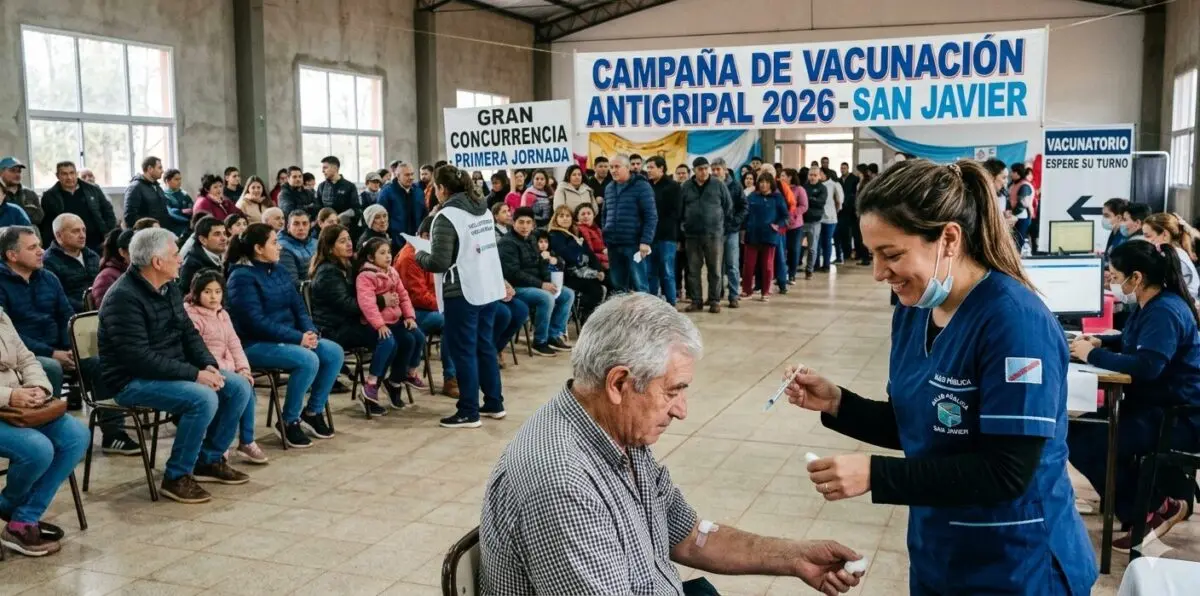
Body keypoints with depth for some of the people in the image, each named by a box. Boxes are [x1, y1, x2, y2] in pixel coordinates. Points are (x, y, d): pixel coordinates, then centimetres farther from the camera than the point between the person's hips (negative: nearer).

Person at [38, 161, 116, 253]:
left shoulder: (93, 190, 7)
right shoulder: (49, 197, 3)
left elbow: (108, 212, 11)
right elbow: (45, 225, 6)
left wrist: (109, 237, 2)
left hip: (97, 245, 2)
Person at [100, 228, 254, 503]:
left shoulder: (169, 289, 8)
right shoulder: (124, 297, -21)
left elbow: (188, 333, 12)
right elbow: (139, 357, -27)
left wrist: (209, 365, -7)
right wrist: (194, 374, -27)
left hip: (173, 371, 9)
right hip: (134, 380, -9)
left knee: (239, 387, -2)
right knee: (203, 399, -31)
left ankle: (210, 459, 12)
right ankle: (177, 477, -13)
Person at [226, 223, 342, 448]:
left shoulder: (279, 270, 11)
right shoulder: (242, 276, -15)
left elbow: (298, 306, 11)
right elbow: (256, 322, -22)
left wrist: (310, 331, -9)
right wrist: (298, 338, -23)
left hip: (288, 338, 8)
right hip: (256, 343, -8)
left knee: (334, 352, -9)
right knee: (308, 360, -29)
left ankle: (313, 411, 6)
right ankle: (288, 421, -11)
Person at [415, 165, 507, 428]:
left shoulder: (446, 216, -14)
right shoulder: (483, 209, 10)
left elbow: (439, 263, -17)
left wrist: (420, 256, 2)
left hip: (463, 293, -8)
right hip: (489, 288, 8)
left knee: (464, 351, 0)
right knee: (486, 346, 16)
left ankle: (469, 412, 5)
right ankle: (494, 403, 23)